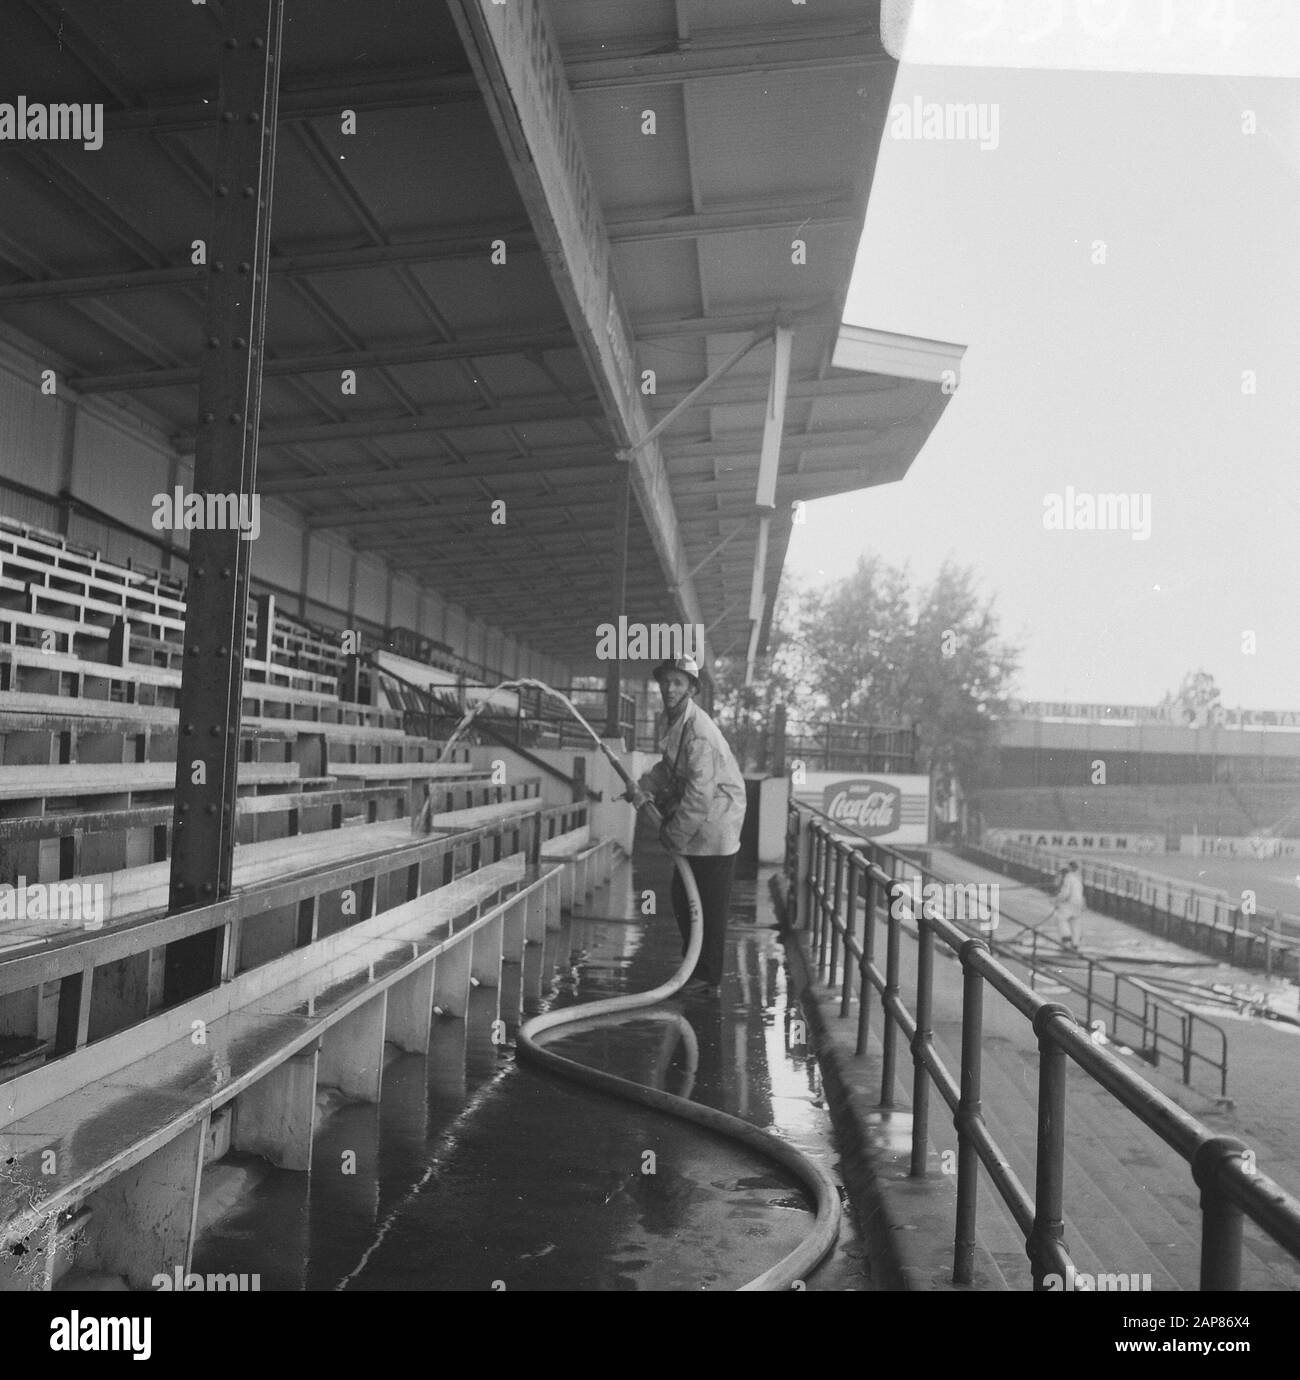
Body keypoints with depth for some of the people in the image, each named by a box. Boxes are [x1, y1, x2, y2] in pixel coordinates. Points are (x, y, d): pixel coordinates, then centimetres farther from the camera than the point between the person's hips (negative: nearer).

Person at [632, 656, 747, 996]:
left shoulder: (699, 733, -25)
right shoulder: (668, 722, 4)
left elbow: (700, 796, -26)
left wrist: (675, 835, -18)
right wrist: (645, 787, 4)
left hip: (715, 820, -10)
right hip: (693, 818, 10)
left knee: (710, 904, -2)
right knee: (682, 897, 15)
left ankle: (708, 978, 9)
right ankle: (693, 967, 28)